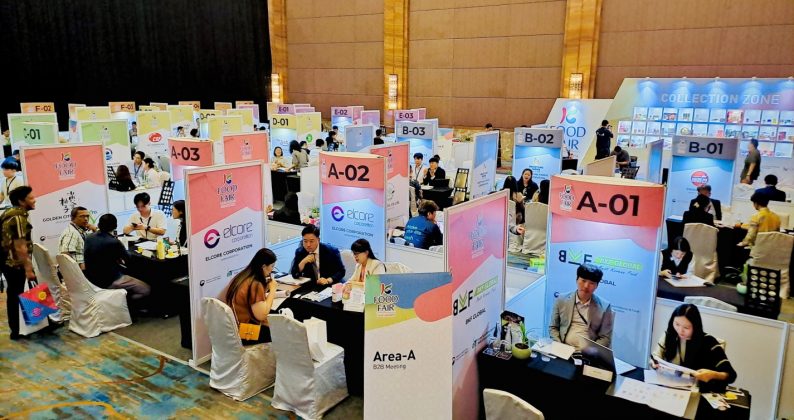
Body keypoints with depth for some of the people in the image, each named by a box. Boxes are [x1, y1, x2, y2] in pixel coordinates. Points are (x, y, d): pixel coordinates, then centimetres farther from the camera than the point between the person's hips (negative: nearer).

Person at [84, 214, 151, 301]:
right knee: (146, 289, -3)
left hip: (91, 278, 8)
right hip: (109, 282, -8)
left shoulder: (88, 238, -1)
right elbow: (127, 258, -3)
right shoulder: (114, 242, -22)